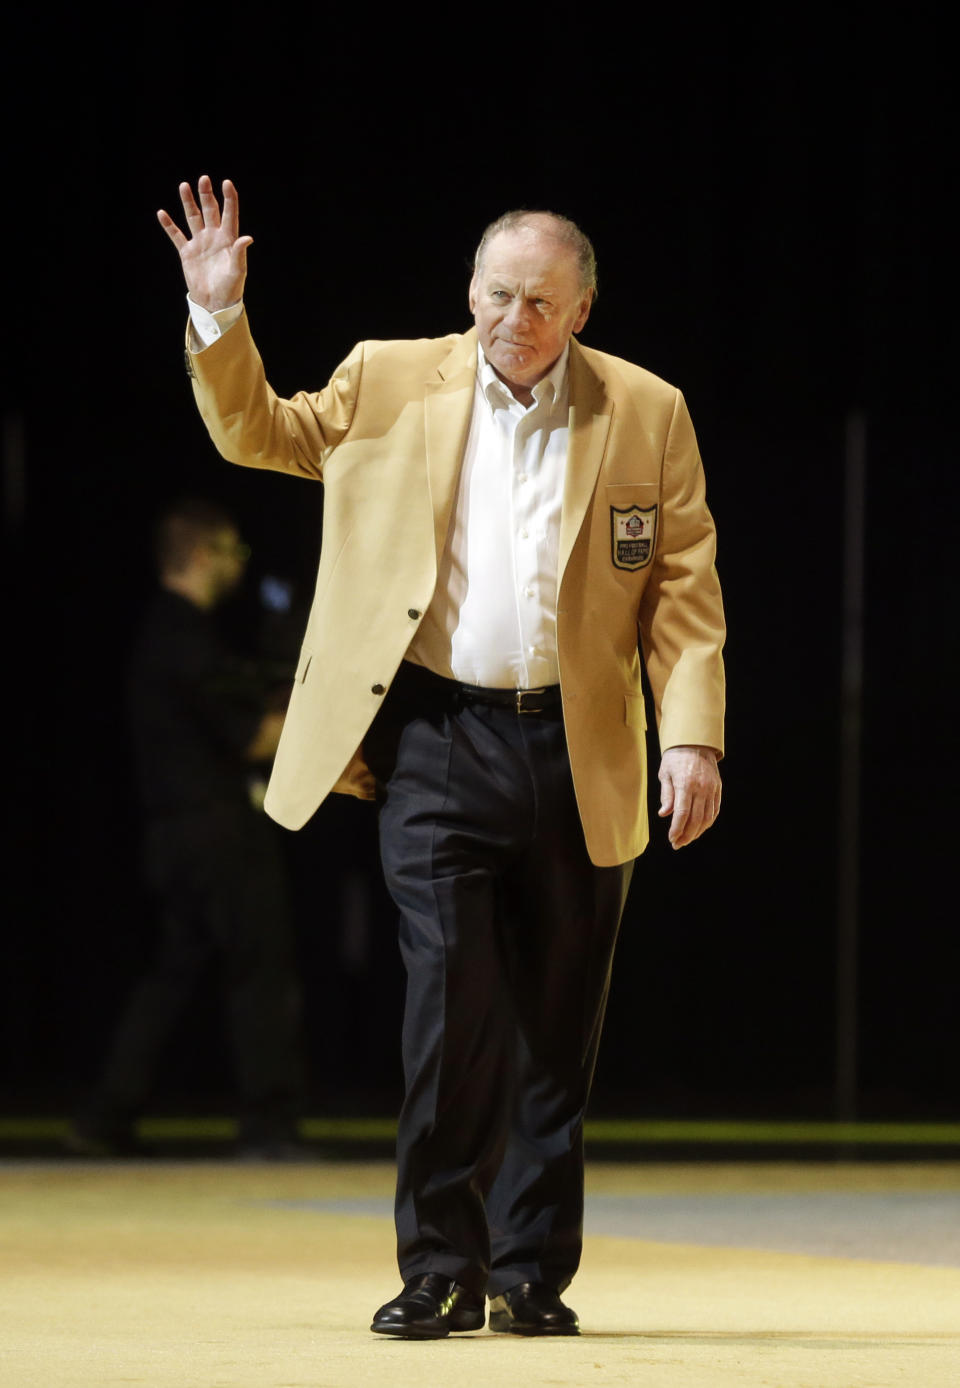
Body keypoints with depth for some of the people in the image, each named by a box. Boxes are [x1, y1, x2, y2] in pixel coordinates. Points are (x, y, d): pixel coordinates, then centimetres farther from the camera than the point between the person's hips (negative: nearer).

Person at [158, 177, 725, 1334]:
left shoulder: (647, 414, 6)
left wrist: (692, 737, -5)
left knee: (557, 1026, 6)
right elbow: (256, 432, 18)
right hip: (437, 737, -1)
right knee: (452, 1000, -12)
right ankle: (440, 1268, -3)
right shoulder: (391, 383, 7)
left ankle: (531, 1275, 15)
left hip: (577, 755, 1)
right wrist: (218, 317, 3)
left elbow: (684, 587, 5)